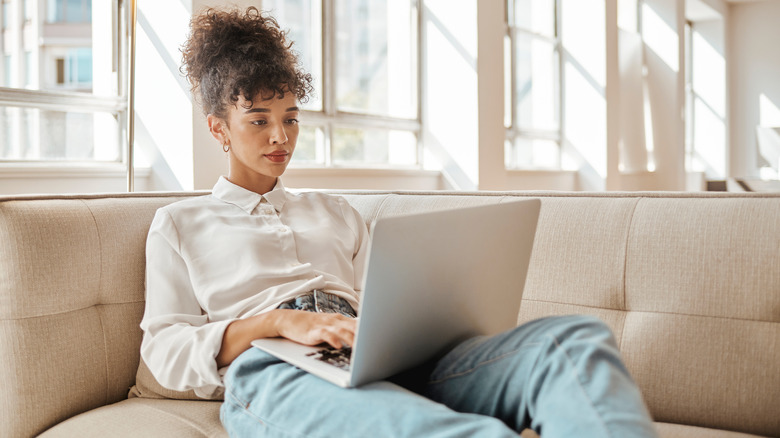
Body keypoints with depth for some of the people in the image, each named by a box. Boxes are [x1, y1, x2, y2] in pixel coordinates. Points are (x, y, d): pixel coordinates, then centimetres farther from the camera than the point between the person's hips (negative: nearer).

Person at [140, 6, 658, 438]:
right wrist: (278, 322, -9)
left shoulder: (335, 212, 33)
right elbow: (165, 350, 10)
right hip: (274, 374, -4)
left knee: (576, 338, -26)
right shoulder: (179, 224, 23)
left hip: (380, 363, 5)